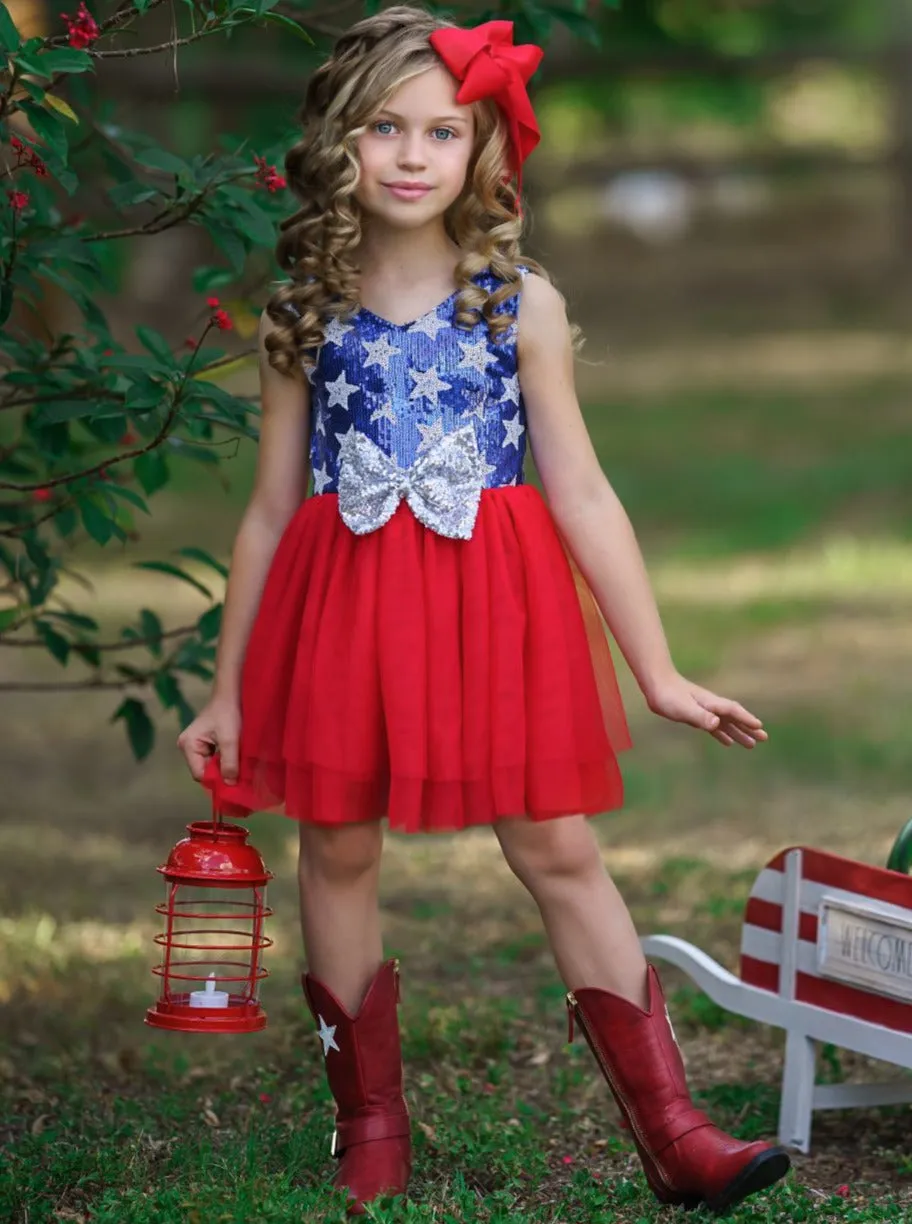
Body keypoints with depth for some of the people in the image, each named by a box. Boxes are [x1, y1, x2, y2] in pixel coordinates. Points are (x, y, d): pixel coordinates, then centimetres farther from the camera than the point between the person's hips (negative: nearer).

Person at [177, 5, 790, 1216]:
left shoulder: (521, 301, 0)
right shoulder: (306, 313, 3)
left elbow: (583, 497, 0)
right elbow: (271, 512, 8)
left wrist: (659, 673, -1)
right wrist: (228, 692, 10)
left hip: (495, 603, -1)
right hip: (342, 606, 2)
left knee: (559, 851, -2)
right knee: (338, 850, 6)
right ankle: (371, 1127, 24)